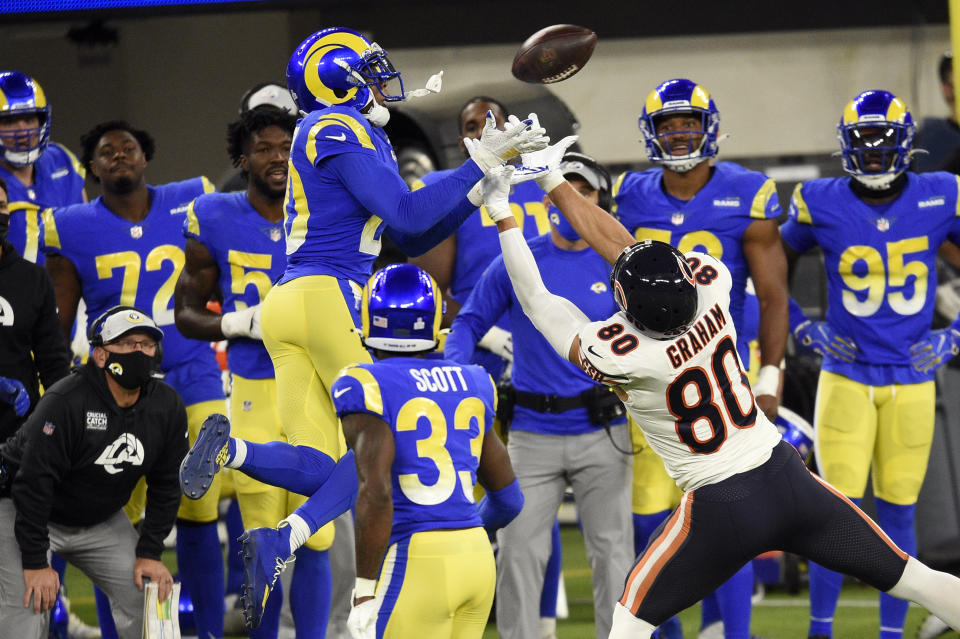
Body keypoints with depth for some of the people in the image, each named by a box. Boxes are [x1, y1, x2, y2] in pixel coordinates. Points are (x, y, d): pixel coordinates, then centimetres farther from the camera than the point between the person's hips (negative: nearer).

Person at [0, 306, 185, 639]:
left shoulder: (168, 408, -9)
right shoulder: (65, 402, -28)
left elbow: (165, 485, 2)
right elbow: (34, 482, -27)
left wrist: (149, 553, -3)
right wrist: (35, 562, -25)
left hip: (101, 520, 6)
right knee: (28, 608, -19)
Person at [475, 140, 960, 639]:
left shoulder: (624, 356, -21)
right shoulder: (711, 292, -12)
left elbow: (537, 303, -6)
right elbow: (622, 245, 3)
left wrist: (501, 211, 1)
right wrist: (555, 184, 10)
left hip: (723, 511, -4)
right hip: (788, 479, 4)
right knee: (911, 578, 12)